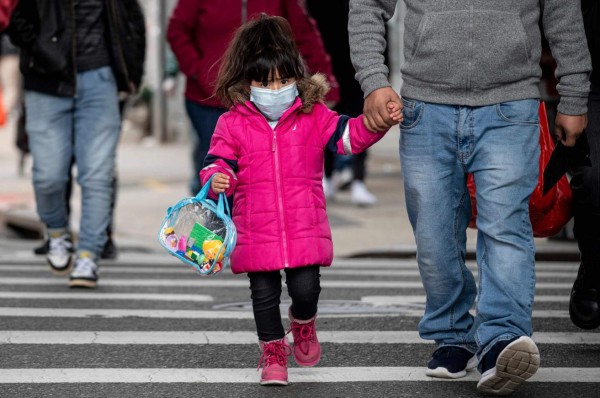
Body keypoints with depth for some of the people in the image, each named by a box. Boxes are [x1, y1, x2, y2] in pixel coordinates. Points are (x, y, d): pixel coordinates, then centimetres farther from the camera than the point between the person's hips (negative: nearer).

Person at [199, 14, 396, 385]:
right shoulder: (233, 124, 0)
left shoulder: (313, 116, 3)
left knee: (306, 287, -6)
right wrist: (216, 179, -24)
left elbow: (348, 134, -3)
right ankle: (273, 350, 27)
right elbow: (218, 161, -1)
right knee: (264, 294, 5)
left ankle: (303, 322, 29)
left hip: (305, 228, 0)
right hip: (256, 230, 0)